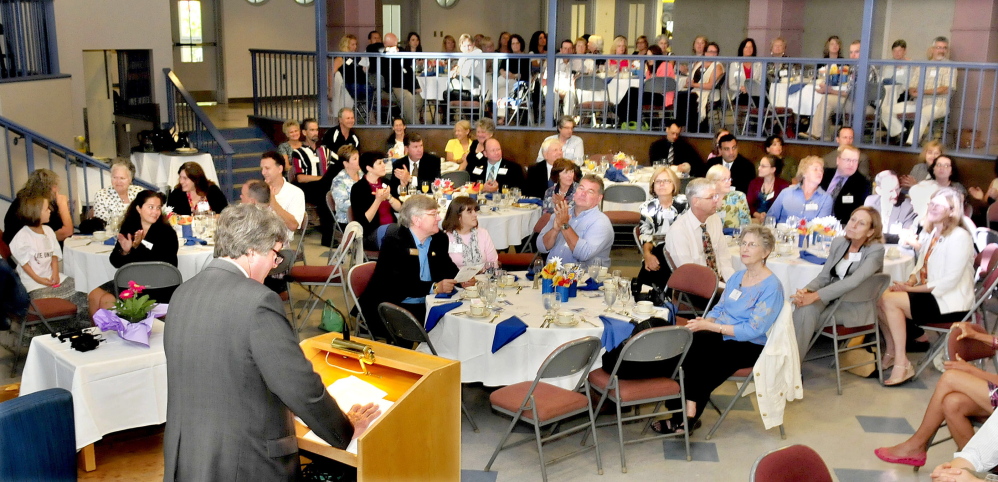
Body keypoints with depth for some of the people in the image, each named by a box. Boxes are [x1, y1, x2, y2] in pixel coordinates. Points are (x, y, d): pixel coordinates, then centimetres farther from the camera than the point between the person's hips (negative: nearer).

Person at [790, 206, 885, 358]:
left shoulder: (876, 250, -12)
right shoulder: (838, 243, 5)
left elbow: (854, 281, -27)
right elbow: (824, 276, 6)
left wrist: (815, 296, -36)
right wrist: (806, 290, -18)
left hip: (857, 307, -5)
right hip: (834, 298, 5)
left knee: (806, 312, -27)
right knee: (805, 307, -27)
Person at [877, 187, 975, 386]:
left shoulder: (959, 237, -16)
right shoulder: (929, 233, 10)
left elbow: (949, 282, -21)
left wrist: (912, 288, -20)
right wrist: (909, 282, -5)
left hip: (950, 303, -8)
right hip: (929, 294, 8)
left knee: (890, 300, -24)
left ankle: (902, 363, -16)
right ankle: (891, 351, 3)